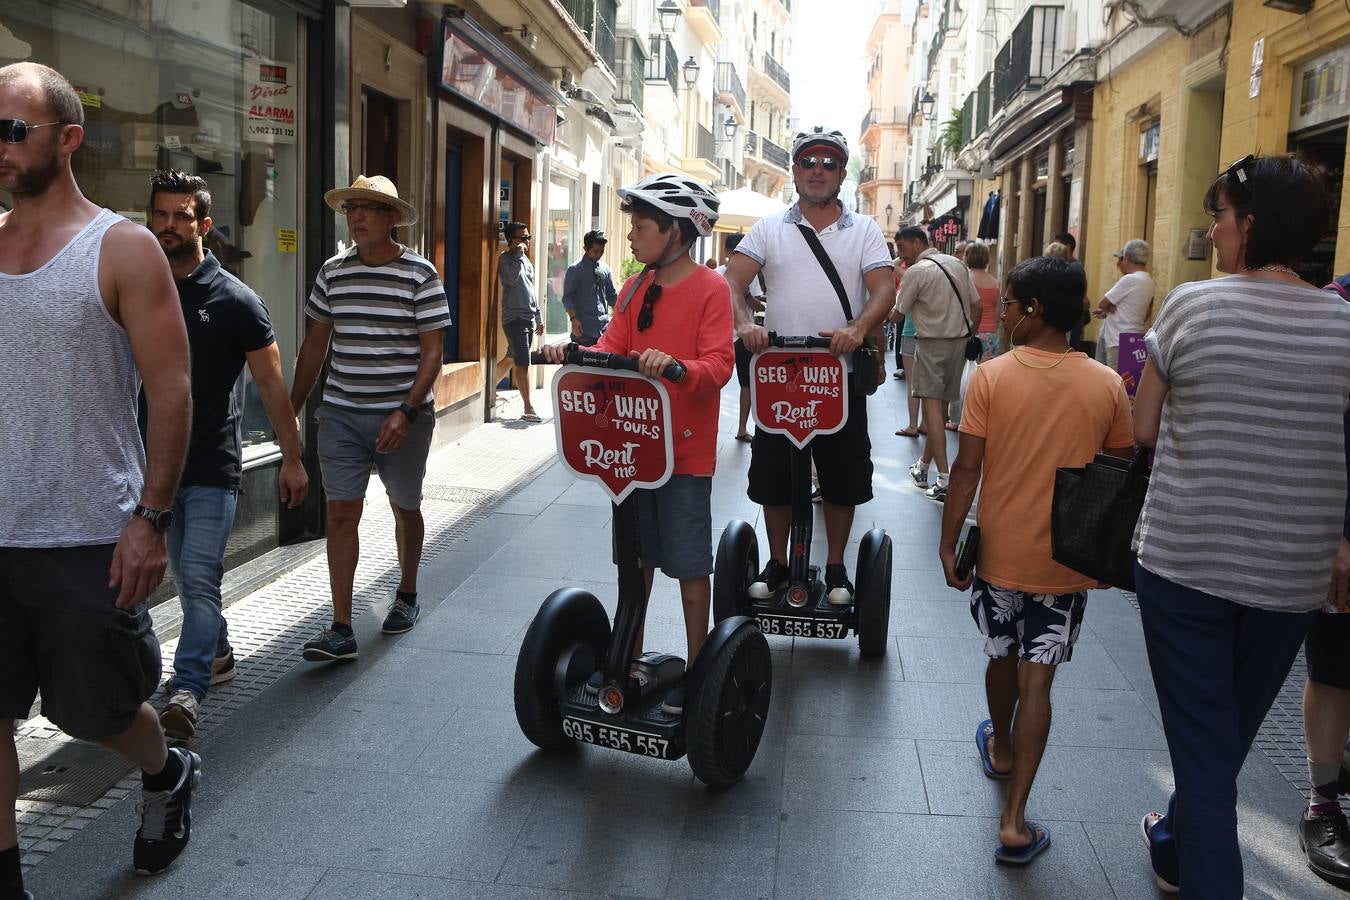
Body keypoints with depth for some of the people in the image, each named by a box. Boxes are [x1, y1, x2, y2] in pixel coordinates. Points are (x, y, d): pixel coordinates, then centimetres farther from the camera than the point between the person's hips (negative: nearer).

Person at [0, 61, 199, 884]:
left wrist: (151, 519, -15)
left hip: (86, 539, -4)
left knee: (95, 709, 11)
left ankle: (168, 775, 40)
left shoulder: (123, 250, -7)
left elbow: (171, 393, -10)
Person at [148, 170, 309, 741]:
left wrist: (292, 458, -5)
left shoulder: (233, 300, -7)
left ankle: (185, 694, -9)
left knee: (199, 579, -10)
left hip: (213, 467, -5)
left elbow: (271, 383, -4)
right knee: (187, 577, 16)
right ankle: (218, 655, 35)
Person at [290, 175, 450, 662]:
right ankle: (341, 629, -1)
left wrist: (407, 412, -20)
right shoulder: (332, 271, 6)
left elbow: (432, 350, -9)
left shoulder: (420, 274, -6)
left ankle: (407, 595, 37)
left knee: (405, 508, 13)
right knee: (341, 512, -4)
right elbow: (314, 343, 13)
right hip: (341, 414, 3)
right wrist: (291, 408, 11)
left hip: (404, 414, -3)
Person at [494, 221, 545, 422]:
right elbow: (512, 277, -27)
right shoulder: (505, 259, -7)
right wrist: (519, 253, -18)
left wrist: (538, 316, 21)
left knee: (511, 358, 15)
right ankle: (528, 408, -9)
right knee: (523, 363, -10)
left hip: (529, 318, 8)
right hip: (514, 318, -8)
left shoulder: (526, 260, 17)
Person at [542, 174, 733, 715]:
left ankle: (696, 667, 17)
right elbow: (611, 347, 3)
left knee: (689, 563, 3)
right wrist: (573, 352, -16)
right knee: (635, 555, 16)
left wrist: (676, 365, -37)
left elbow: (719, 365, -19)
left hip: (685, 448, -6)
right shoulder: (635, 290, 10)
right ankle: (630, 655, 31)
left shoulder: (710, 289, -11)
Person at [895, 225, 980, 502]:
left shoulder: (916, 272, -11)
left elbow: (899, 312, -4)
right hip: (959, 341, 7)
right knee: (941, 402, 13)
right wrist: (969, 335, 19)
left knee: (932, 403, -8)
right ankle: (923, 465, 24)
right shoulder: (957, 264, 10)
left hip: (933, 343, -7)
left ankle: (944, 478, -16)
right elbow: (975, 305, 12)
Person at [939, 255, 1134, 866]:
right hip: (1067, 561, 0)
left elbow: (967, 469, -12)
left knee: (1002, 658, 22)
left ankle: (1000, 749, 48)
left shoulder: (991, 377, -11)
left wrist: (948, 542, -3)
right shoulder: (1108, 386, -4)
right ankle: (1014, 819, 2)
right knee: (1036, 680, 3)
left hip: (999, 554, 0)